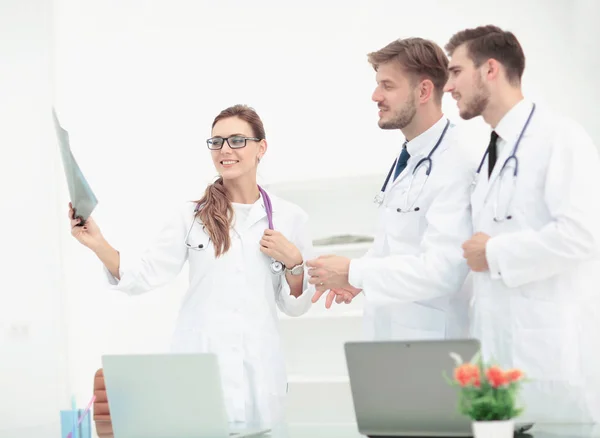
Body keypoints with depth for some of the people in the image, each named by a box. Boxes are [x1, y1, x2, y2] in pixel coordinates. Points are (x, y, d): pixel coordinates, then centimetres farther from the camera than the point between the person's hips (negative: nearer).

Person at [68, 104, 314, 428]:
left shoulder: (290, 218, 4)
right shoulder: (193, 215, 4)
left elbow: (295, 306, 9)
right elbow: (143, 277, -3)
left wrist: (293, 262, -8)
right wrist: (98, 244, -16)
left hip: (257, 367, 0)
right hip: (198, 362, 0)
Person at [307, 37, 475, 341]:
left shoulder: (455, 164, -18)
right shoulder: (406, 160, 13)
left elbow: (440, 269, -25)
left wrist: (354, 273, -19)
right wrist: (355, 277, 2)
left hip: (429, 340, -8)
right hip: (389, 331, 8)